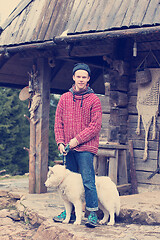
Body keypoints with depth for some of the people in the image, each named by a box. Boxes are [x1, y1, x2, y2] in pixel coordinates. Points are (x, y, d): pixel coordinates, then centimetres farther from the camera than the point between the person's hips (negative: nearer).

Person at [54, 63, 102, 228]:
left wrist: (77, 140, -12)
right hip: (67, 148, 4)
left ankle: (92, 213, 2)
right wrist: (60, 142, -2)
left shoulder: (94, 99, -1)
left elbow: (95, 126, -7)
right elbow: (58, 122, 11)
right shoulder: (65, 98, 11)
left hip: (85, 147, -4)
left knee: (88, 181, -6)